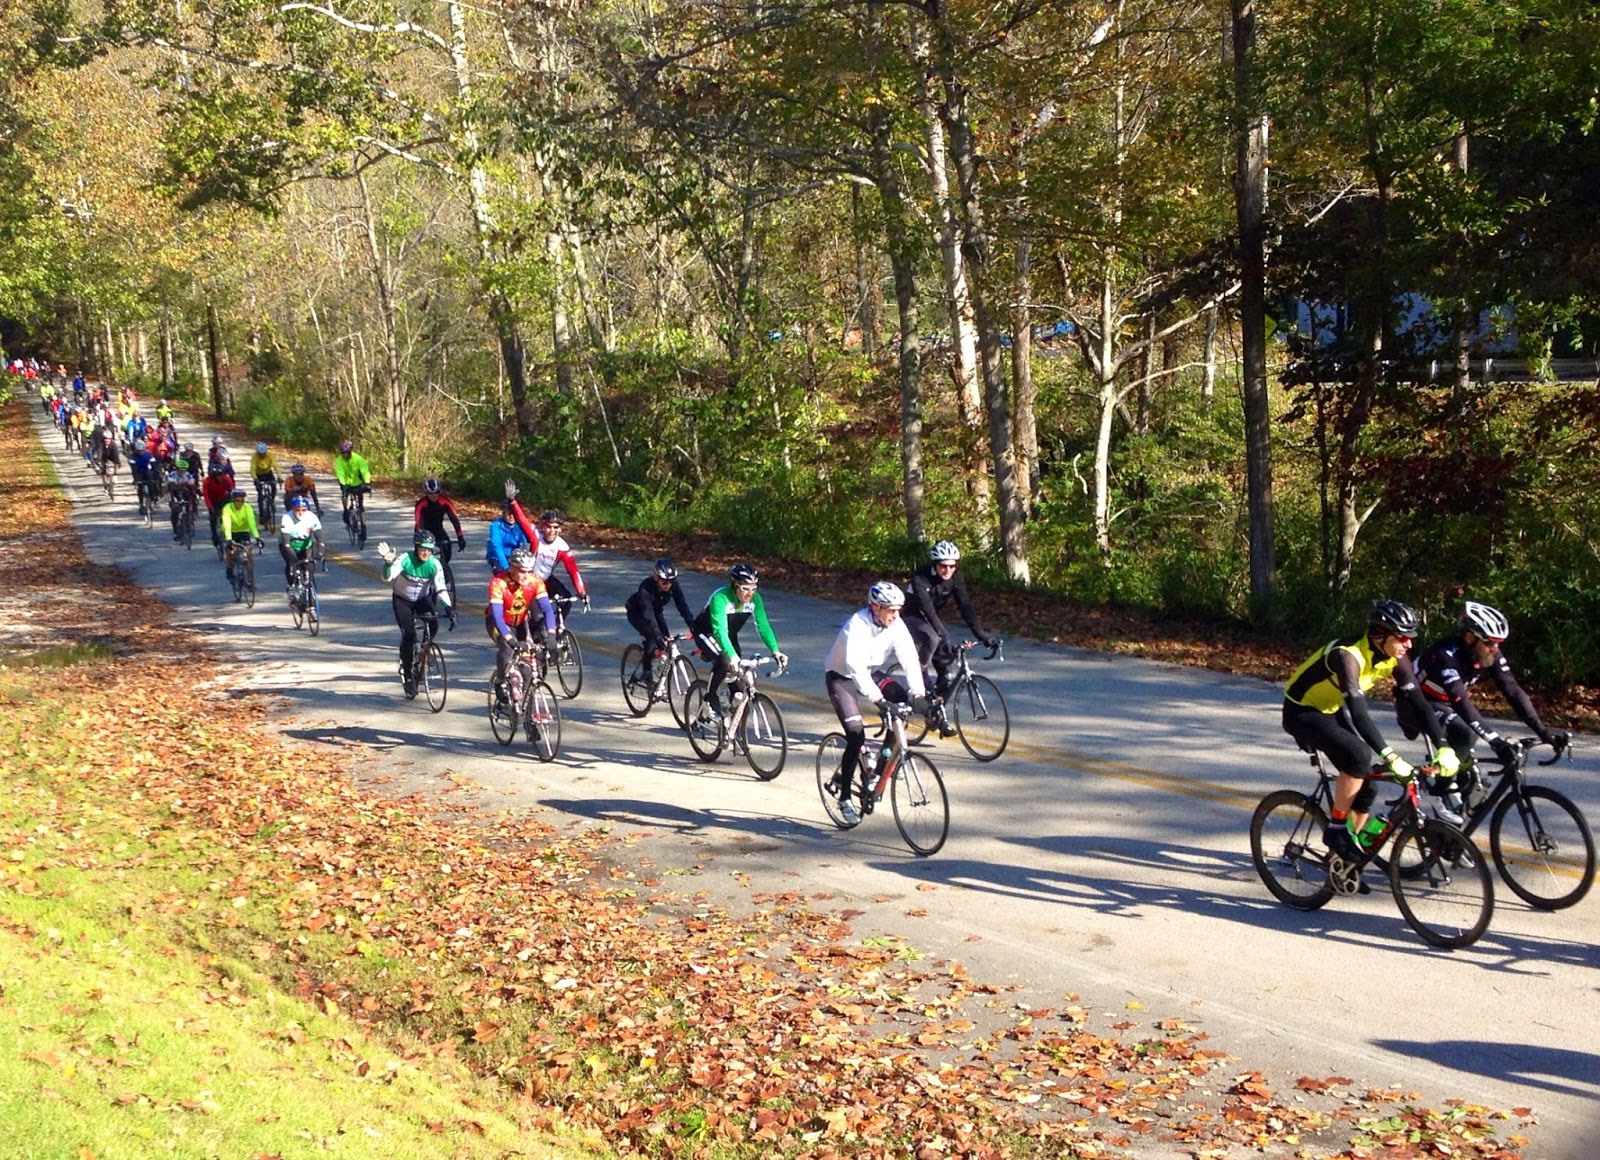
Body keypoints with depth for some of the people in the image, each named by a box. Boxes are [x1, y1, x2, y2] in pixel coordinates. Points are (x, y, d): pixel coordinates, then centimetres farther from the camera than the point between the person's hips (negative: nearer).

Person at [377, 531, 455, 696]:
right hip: (402, 600, -2)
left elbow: (440, 588, -24)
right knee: (409, 634, -17)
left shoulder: (434, 564, -20)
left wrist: (449, 608, -38)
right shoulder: (405, 560, -25)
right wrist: (388, 562, -54)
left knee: (433, 621, -27)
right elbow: (387, 578, -36)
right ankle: (406, 674, -2)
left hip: (423, 598, 2)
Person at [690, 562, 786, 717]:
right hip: (706, 632, -6)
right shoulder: (720, 598, -37)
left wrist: (775, 651, -37)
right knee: (723, 661, -30)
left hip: (729, 635, 6)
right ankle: (710, 698, -9)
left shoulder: (755, 599, -21)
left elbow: (763, 626, -23)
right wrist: (732, 656, -58)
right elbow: (720, 630, -46)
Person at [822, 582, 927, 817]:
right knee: (856, 734, -17)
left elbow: (909, 658, -21)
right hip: (841, 676, -6)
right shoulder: (857, 625, -30)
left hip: (870, 674, 6)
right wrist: (876, 698, -50)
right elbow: (856, 666, -40)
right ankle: (844, 796, -3)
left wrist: (918, 692, -35)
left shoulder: (896, 626, -14)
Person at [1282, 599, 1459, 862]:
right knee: (1359, 756, -29)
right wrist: (1391, 758, -47)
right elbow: (1358, 713, -41)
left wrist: (1444, 748, -23)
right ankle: (1336, 829, -14)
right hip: (1302, 712, -8)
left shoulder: (1394, 658, -12)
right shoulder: (1349, 654, -34)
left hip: (1333, 711, 8)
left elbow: (1418, 702, -13)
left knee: (1366, 785, 1)